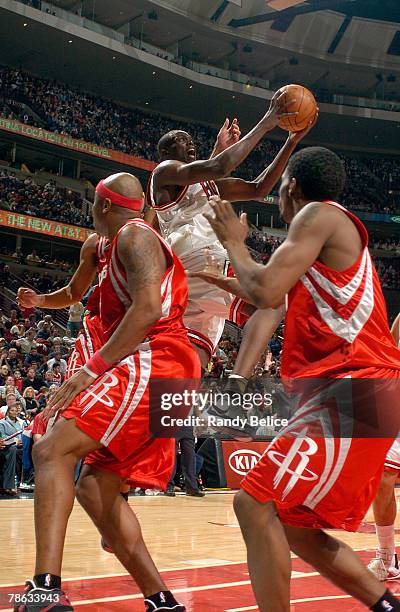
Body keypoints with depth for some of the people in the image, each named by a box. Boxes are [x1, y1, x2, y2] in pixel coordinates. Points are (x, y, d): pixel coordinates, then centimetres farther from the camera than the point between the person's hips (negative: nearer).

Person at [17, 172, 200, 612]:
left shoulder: (134, 235, -4)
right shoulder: (103, 248, 25)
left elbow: (148, 308, -20)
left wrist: (93, 368, -22)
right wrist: (39, 301, 41)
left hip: (152, 367, -10)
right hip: (153, 376, 10)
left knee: (51, 451, -20)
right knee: (93, 488, 10)